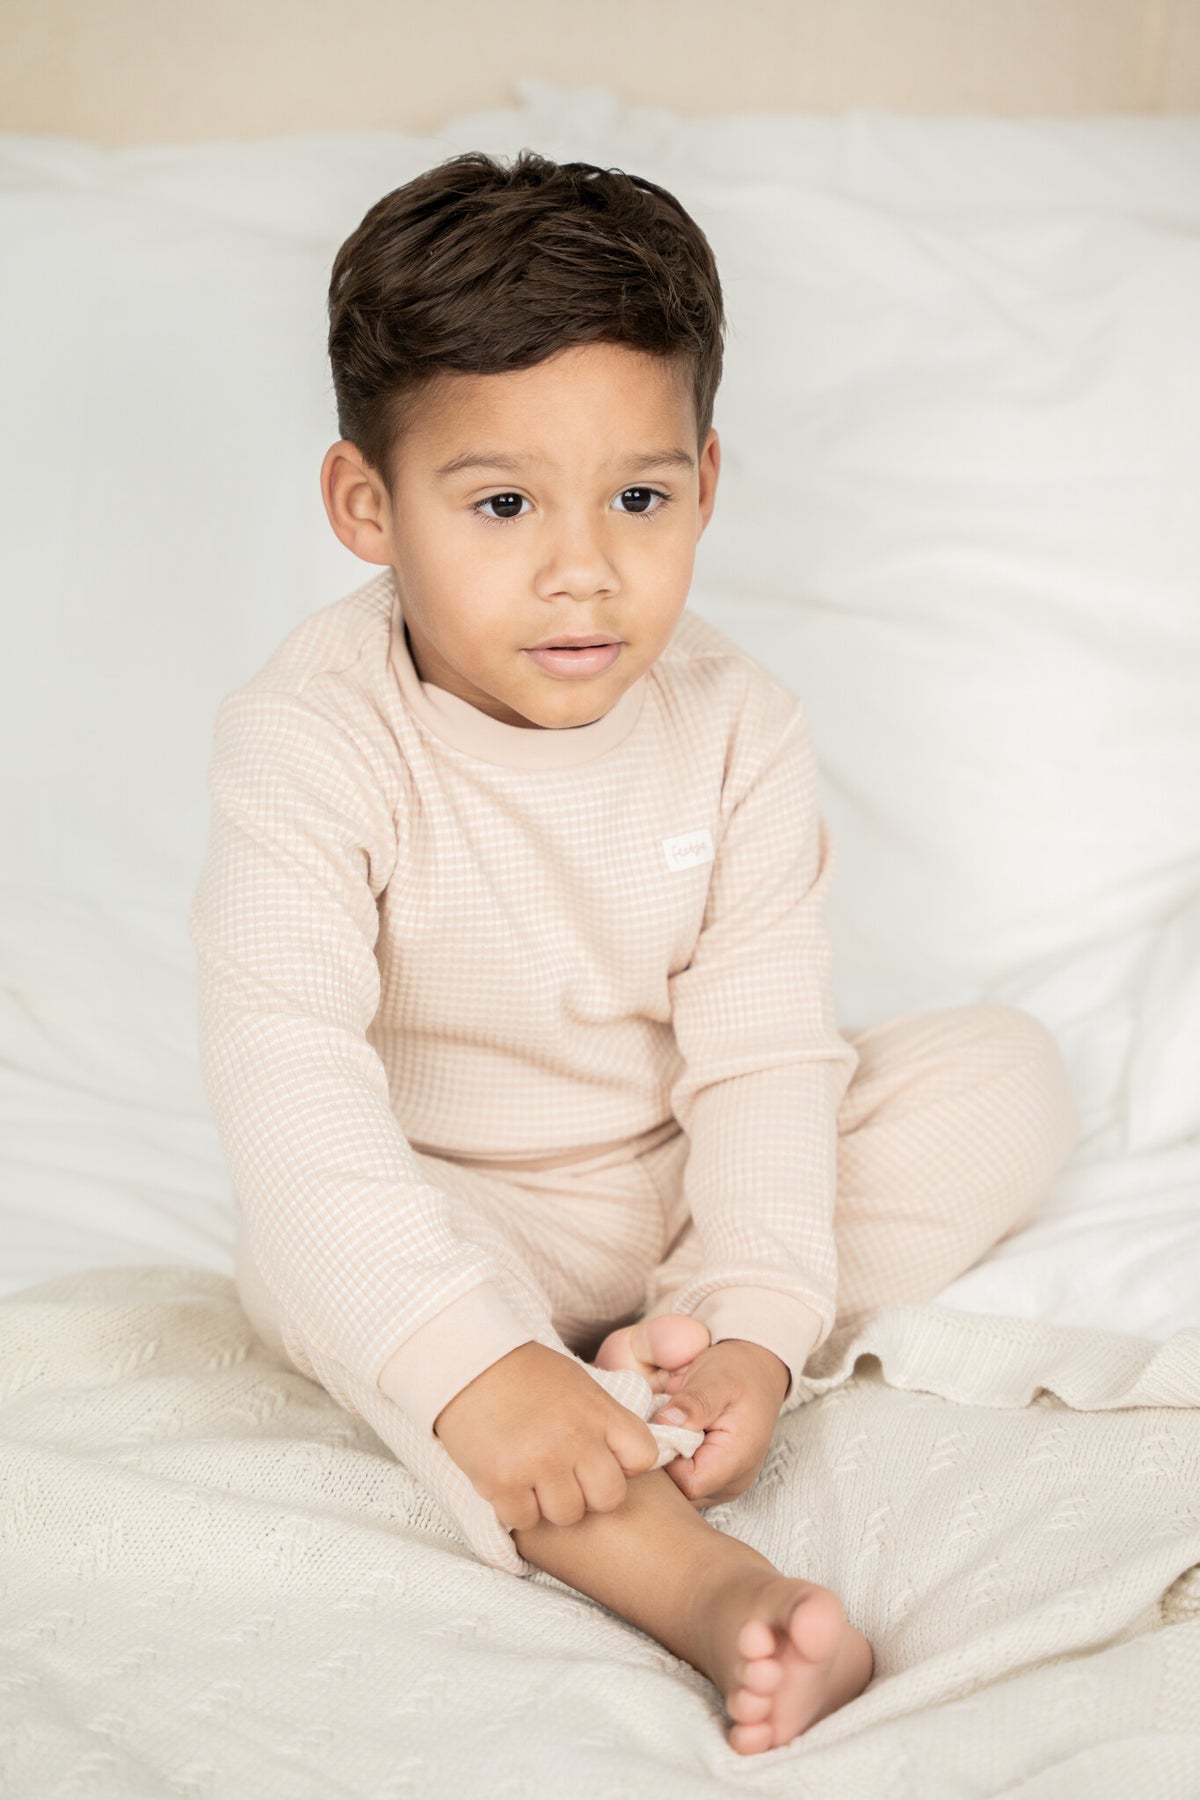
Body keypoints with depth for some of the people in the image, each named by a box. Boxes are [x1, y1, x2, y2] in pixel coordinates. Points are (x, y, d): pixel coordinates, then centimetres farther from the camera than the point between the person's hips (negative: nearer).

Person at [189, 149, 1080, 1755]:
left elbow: (763, 1057, -14)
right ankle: (700, 1582, -47)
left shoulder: (741, 730, -11)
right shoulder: (311, 739, -23)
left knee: (1005, 1071, -13)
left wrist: (756, 1327, -28)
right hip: (454, 1218, -3)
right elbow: (283, 1079, -33)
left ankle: (651, 1384, -26)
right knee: (295, 1247, -36)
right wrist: (466, 1365, -42)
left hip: (691, 1195, 4)